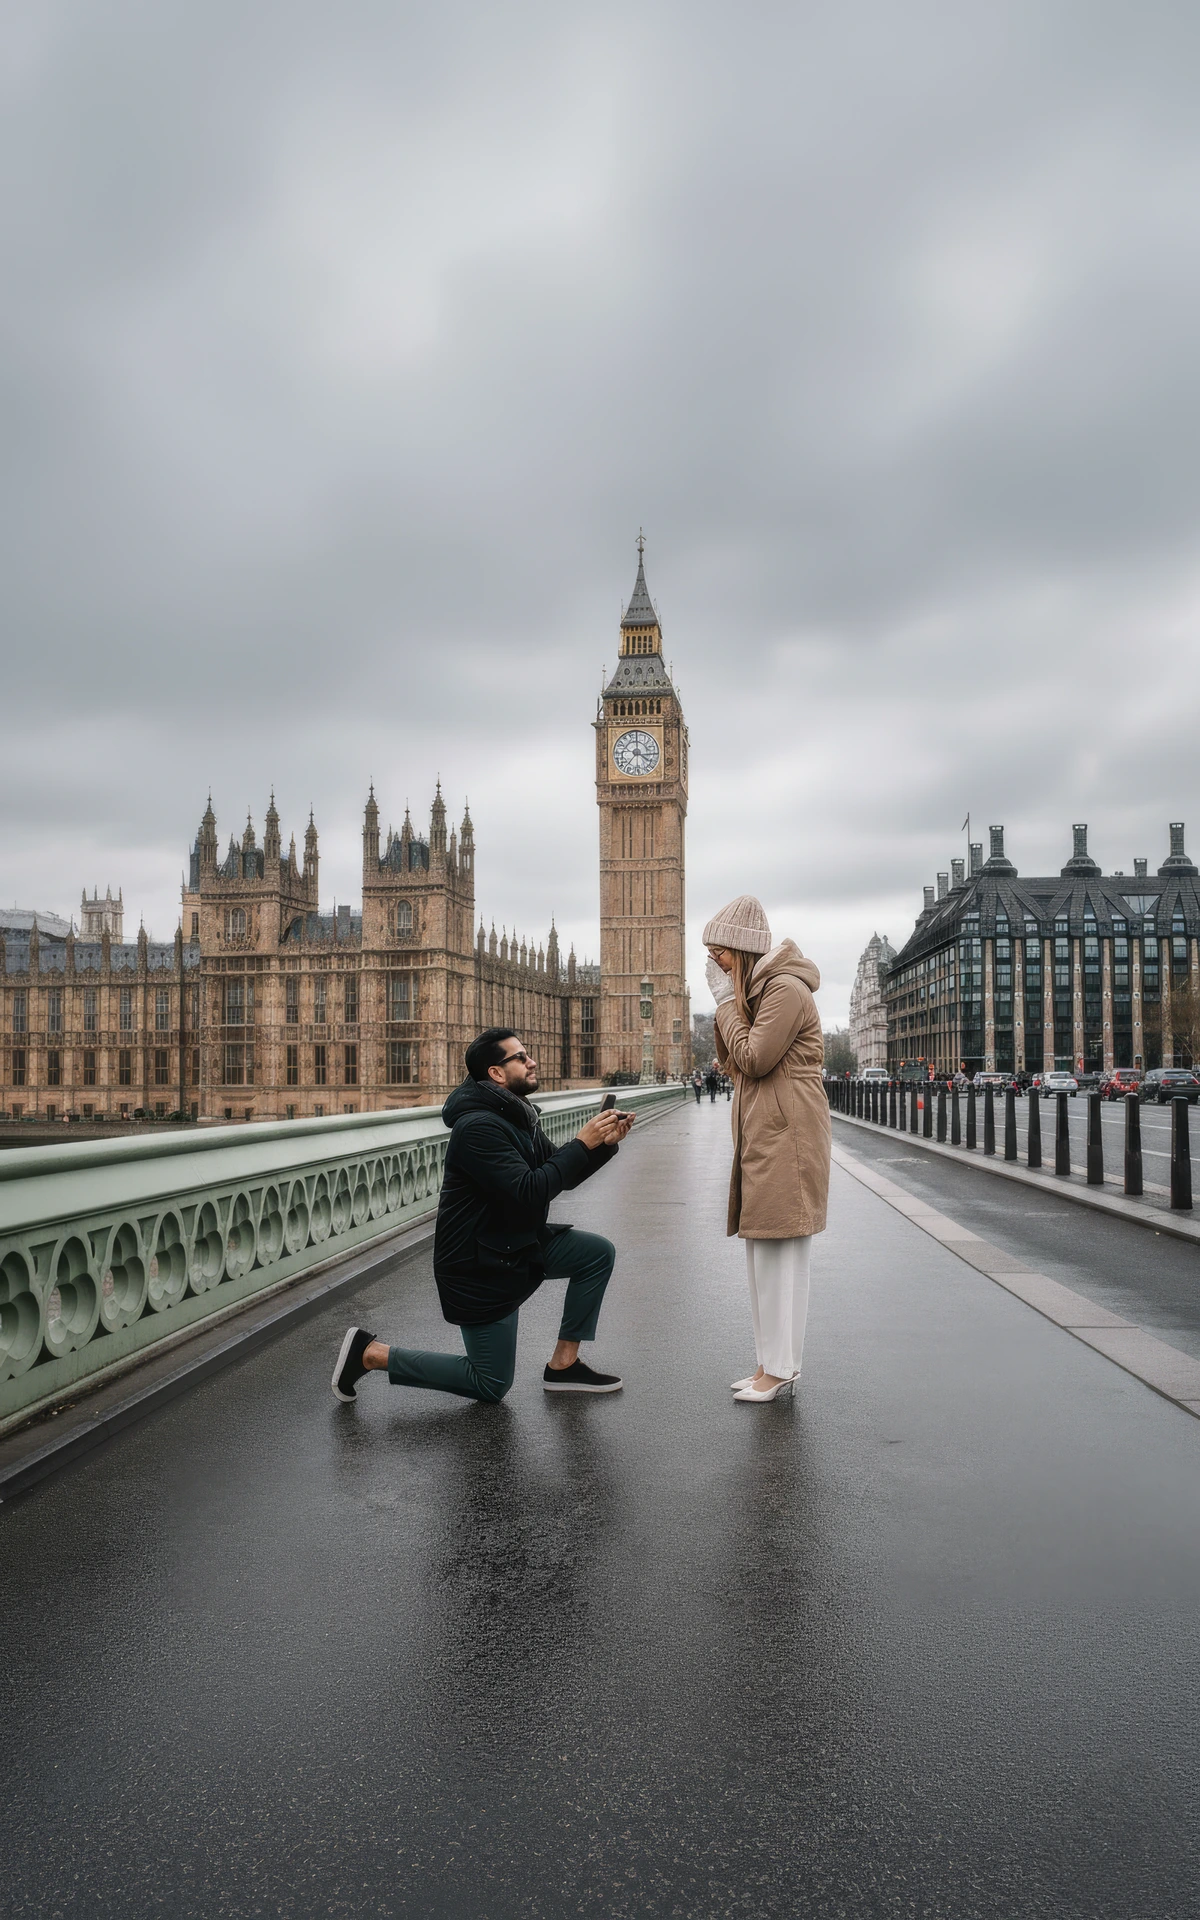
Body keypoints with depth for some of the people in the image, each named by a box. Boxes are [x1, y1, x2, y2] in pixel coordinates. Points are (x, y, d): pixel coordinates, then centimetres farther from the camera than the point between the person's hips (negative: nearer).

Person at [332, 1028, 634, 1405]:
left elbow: (562, 1177, 11)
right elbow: (528, 1194, -32)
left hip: (516, 1243, 9)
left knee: (598, 1253, 2)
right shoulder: (480, 1126, -25)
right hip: (479, 1264, -9)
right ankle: (371, 1354, 8)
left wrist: (605, 1144, -5)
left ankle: (564, 1364, 9)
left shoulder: (517, 1116, 6)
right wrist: (582, 1144, -27)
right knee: (492, 1384, 1)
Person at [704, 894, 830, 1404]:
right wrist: (730, 1000, 9)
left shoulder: (786, 989, -14)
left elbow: (753, 1059, -18)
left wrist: (726, 1000, -11)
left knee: (780, 1250, -6)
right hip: (761, 1136, 11)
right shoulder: (756, 989, 18)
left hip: (786, 1137, -11)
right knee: (762, 1250, 12)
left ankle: (781, 1368, 1)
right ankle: (770, 1361, 20)